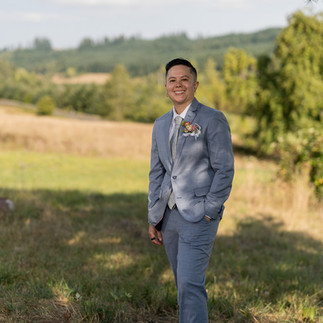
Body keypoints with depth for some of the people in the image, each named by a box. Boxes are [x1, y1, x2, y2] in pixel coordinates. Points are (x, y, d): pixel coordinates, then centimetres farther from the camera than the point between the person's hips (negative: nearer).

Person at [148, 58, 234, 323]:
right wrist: (153, 219, 13)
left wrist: (209, 212, -13)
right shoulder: (161, 125, 13)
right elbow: (156, 173, 16)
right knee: (183, 283, 12)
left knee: (190, 283, -13)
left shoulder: (213, 119, -6)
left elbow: (224, 169, -9)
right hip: (169, 214, 6)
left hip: (199, 215, -6)